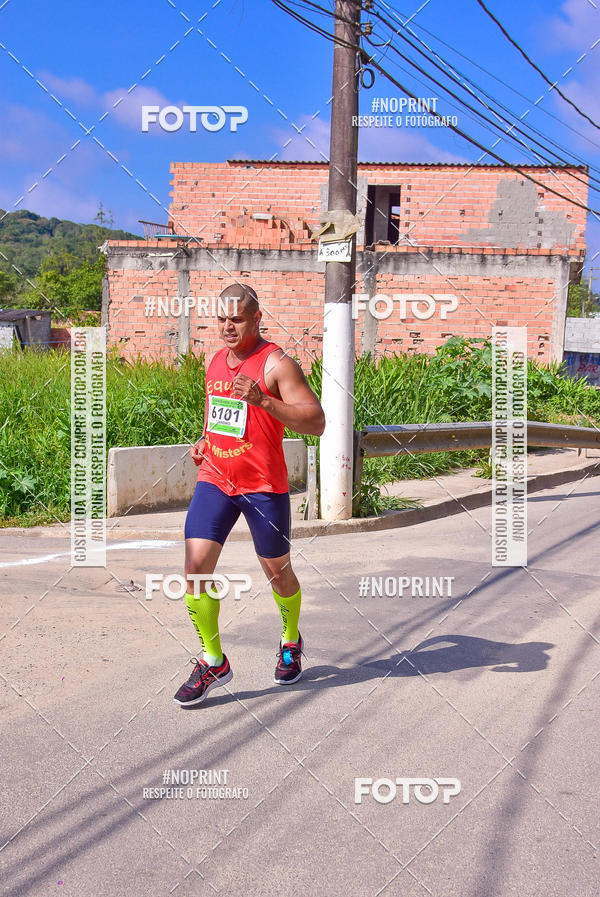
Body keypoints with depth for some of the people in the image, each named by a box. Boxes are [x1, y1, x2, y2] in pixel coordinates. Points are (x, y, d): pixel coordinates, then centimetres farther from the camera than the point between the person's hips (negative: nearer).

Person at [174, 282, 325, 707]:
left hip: (264, 485, -5)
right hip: (215, 479, 5)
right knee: (196, 568, -9)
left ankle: (292, 642, 39)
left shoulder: (277, 363, -11)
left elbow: (316, 422, -19)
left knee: (278, 571, 10)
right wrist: (205, 440, 10)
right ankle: (214, 662, 5)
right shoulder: (216, 362, 11)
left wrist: (263, 400, -30)